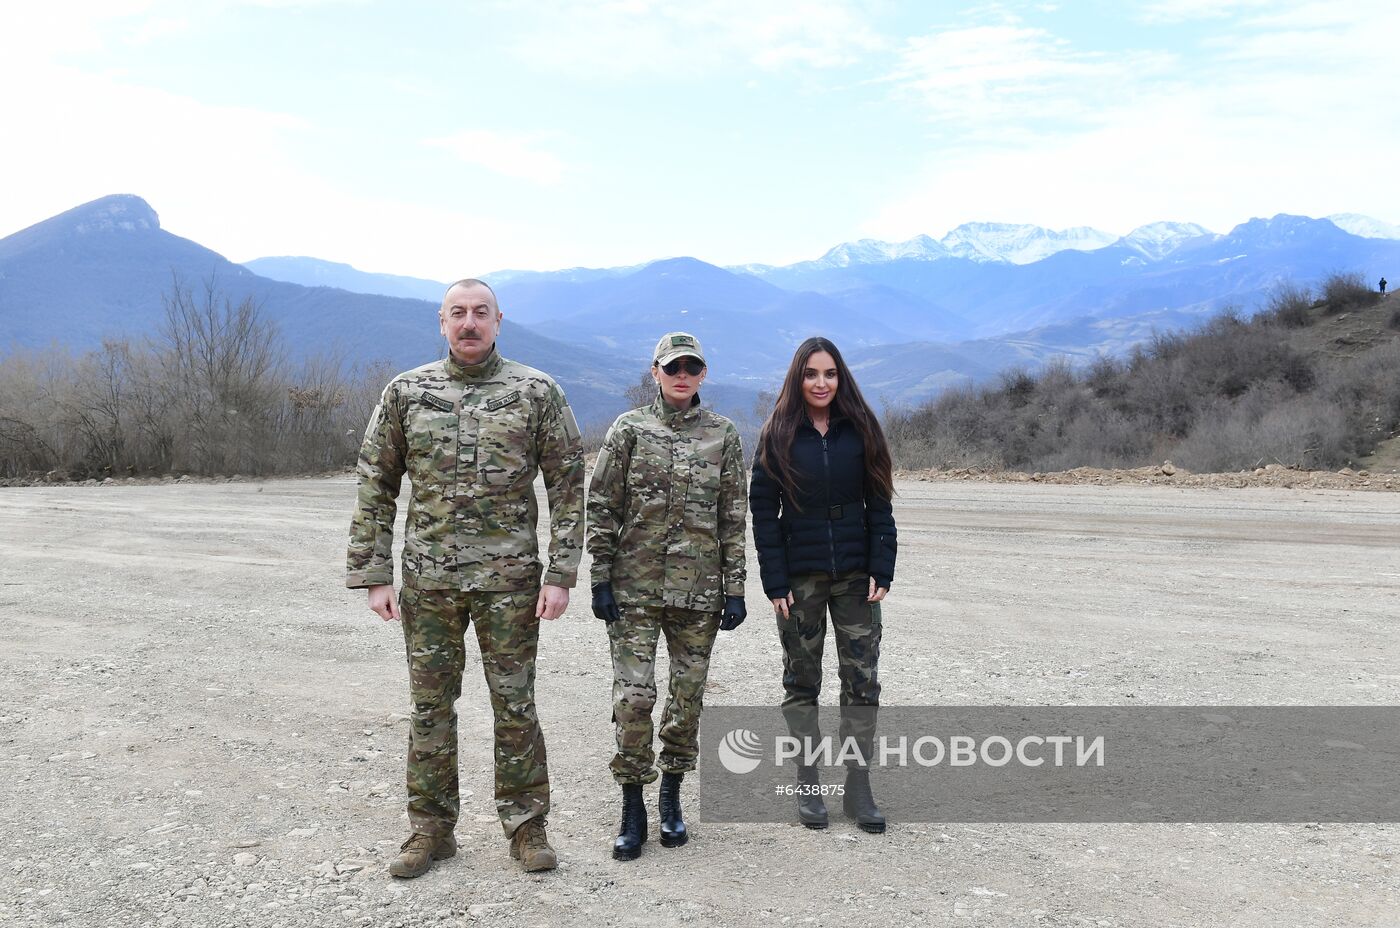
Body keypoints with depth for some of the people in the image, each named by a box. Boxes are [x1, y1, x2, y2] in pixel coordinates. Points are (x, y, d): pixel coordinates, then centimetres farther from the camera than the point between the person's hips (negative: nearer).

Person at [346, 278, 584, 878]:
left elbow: (568, 487, 0)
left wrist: (561, 574, -6)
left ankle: (526, 825, 22)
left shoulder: (537, 392, -1)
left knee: (515, 705, 6)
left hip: (509, 579, -2)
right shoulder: (406, 392, 4)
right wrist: (373, 576, 1)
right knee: (430, 705, 10)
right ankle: (431, 829, 25)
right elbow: (375, 488, 6)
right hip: (427, 579, 2)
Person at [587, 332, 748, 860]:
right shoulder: (629, 429, 2)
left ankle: (671, 798, 27)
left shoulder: (723, 436, 6)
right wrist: (601, 580, -4)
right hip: (635, 588, -1)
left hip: (699, 592, 2)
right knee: (633, 695, -5)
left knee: (688, 694, 8)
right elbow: (602, 508, 1)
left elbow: (733, 520, 6)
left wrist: (734, 590, 2)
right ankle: (633, 808, 11)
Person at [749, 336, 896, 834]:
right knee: (801, 681, 8)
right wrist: (775, 582, -9)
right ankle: (808, 784, 19)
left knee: (862, 680, 3)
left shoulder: (860, 431, 3)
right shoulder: (778, 435, -1)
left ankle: (858, 788, 13)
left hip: (856, 576, 1)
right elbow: (763, 512, -3)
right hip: (799, 577, -1)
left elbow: (880, 505, 3)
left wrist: (882, 571, -5)